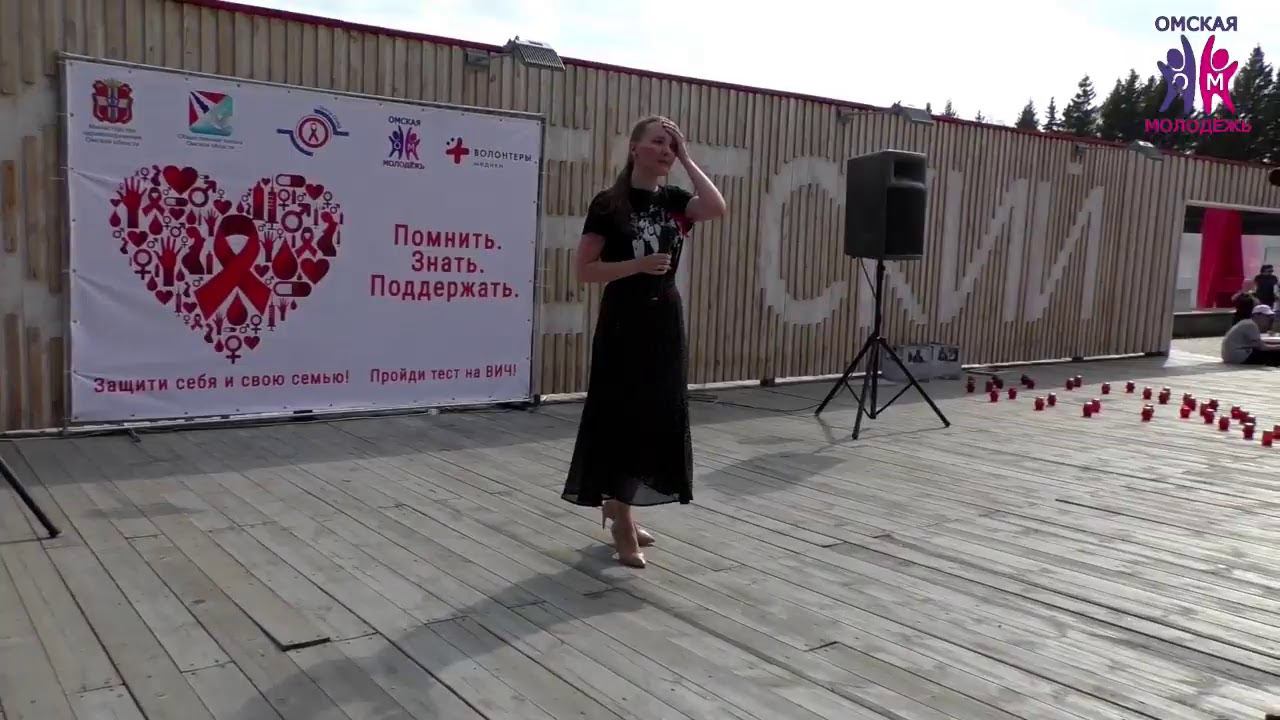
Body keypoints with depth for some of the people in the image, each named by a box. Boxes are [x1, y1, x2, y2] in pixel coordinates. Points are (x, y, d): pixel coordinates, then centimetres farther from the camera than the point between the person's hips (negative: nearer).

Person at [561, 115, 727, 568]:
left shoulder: (674, 200, 7)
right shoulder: (608, 203, -6)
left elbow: (717, 209, -14)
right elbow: (584, 270, -10)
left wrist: (687, 159, -8)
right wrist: (638, 264, -21)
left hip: (665, 320, 5)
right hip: (623, 321, -5)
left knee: (659, 420, 10)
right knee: (621, 419, -2)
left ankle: (616, 507, 29)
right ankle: (623, 527, 10)